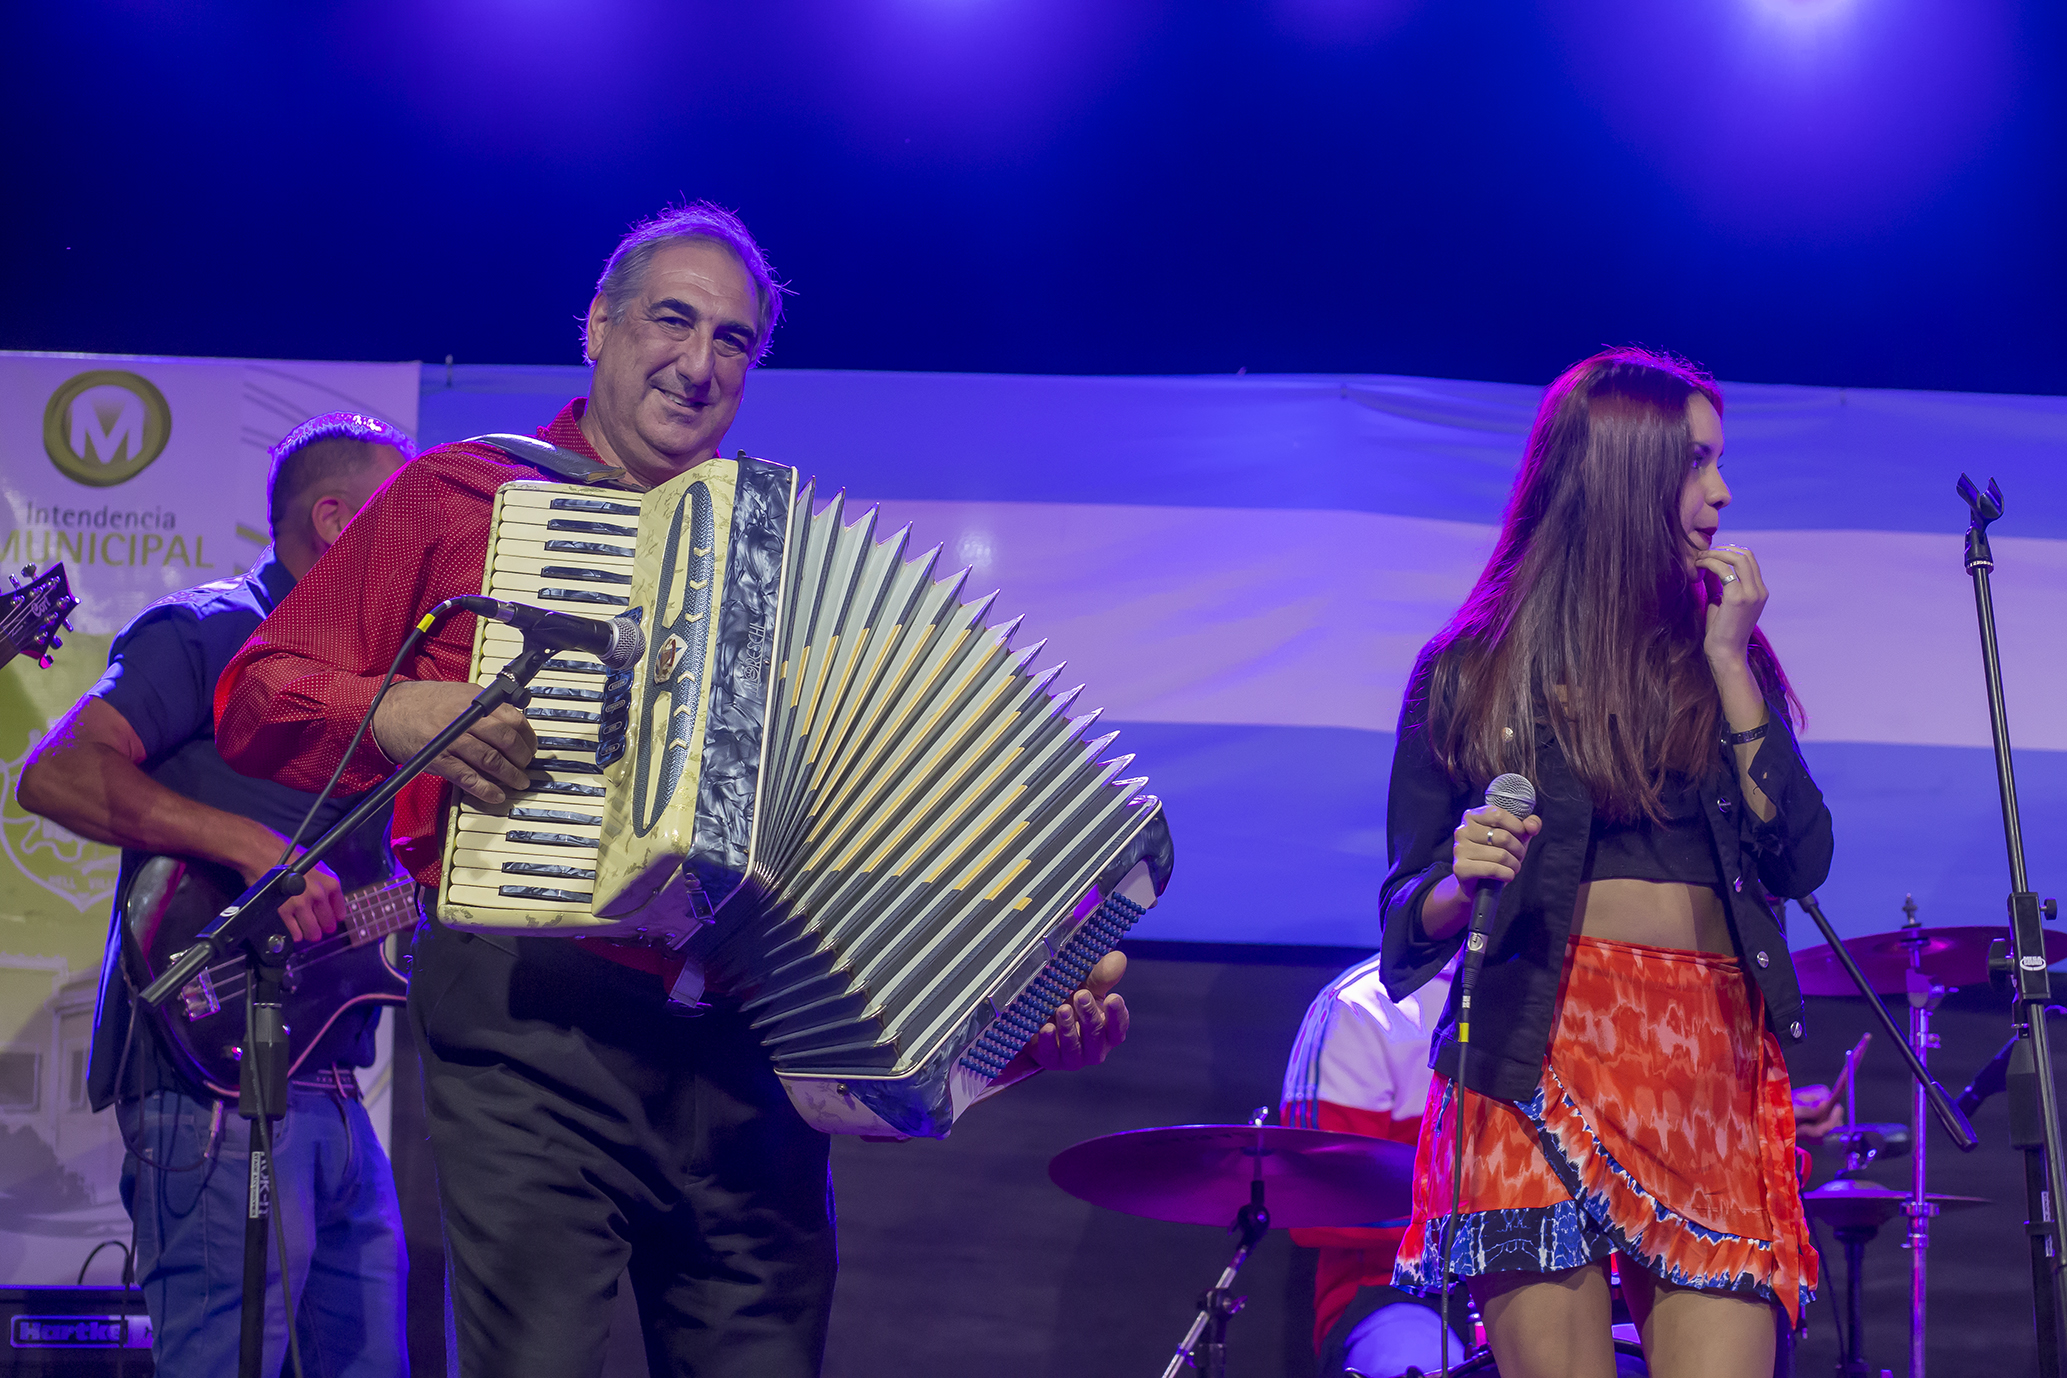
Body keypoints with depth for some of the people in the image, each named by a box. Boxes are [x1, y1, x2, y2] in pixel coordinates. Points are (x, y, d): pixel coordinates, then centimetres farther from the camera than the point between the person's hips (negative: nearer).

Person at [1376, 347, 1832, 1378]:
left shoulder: (1723, 656, 16)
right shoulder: (1473, 673, 7)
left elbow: (1801, 863, 3)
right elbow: (1408, 921, 7)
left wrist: (1728, 667, 1)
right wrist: (1465, 880, -15)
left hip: (1714, 1069, 3)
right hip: (1541, 1059, -2)